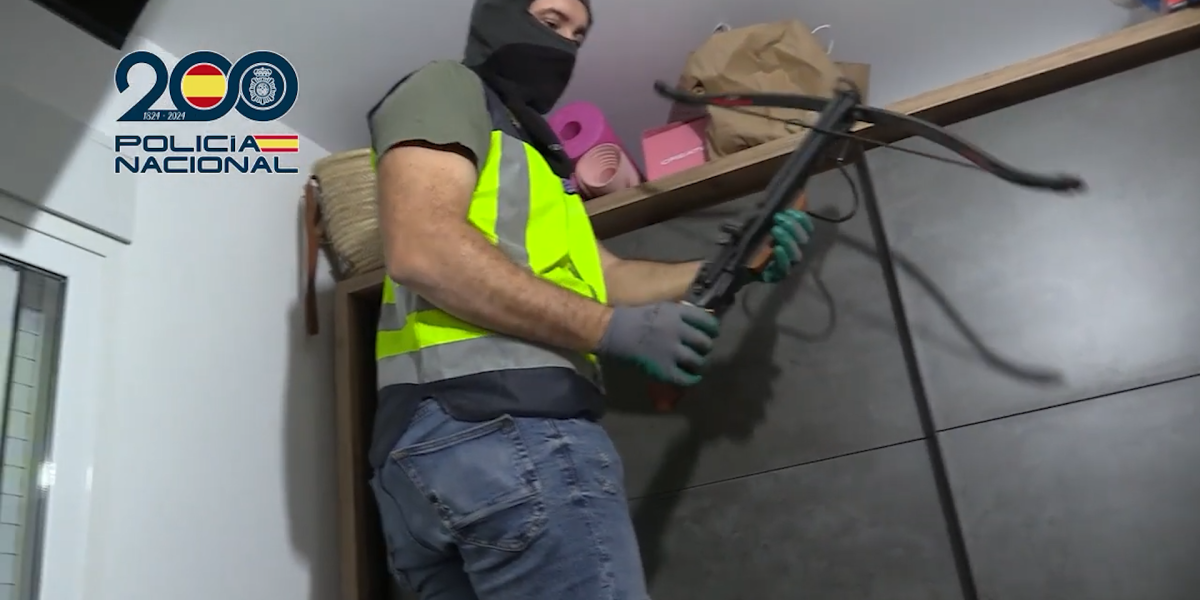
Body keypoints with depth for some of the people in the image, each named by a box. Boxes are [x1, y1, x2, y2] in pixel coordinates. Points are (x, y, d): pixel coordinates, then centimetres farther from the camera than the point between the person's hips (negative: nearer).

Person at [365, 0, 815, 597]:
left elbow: (607, 277, 25)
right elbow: (422, 250, -13)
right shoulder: (446, 87, 6)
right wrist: (612, 328, -14)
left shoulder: (525, 153, 34)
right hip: (507, 424, -10)